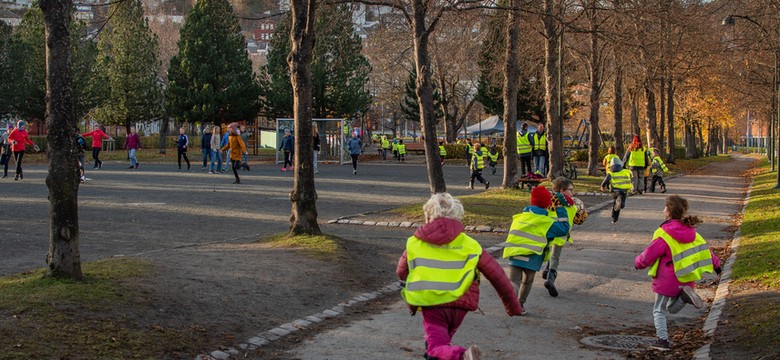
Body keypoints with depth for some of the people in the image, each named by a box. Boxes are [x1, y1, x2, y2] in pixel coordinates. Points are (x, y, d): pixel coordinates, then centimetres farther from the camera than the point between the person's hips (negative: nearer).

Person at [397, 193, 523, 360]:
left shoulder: (414, 242, 5)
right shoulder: (469, 244, 5)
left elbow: (401, 272, 19)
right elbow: (497, 275, 6)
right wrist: (513, 306, 16)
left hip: (431, 306, -3)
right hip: (459, 304, 3)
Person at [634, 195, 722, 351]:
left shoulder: (664, 234, -19)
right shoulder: (690, 231, 3)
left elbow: (648, 255, -15)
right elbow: (704, 248, 12)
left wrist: (638, 262, 6)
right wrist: (715, 263, 25)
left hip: (667, 281, -6)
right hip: (686, 281, 6)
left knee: (659, 310, 10)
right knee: (673, 308, 20)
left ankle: (663, 339, 3)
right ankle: (685, 296, -8)